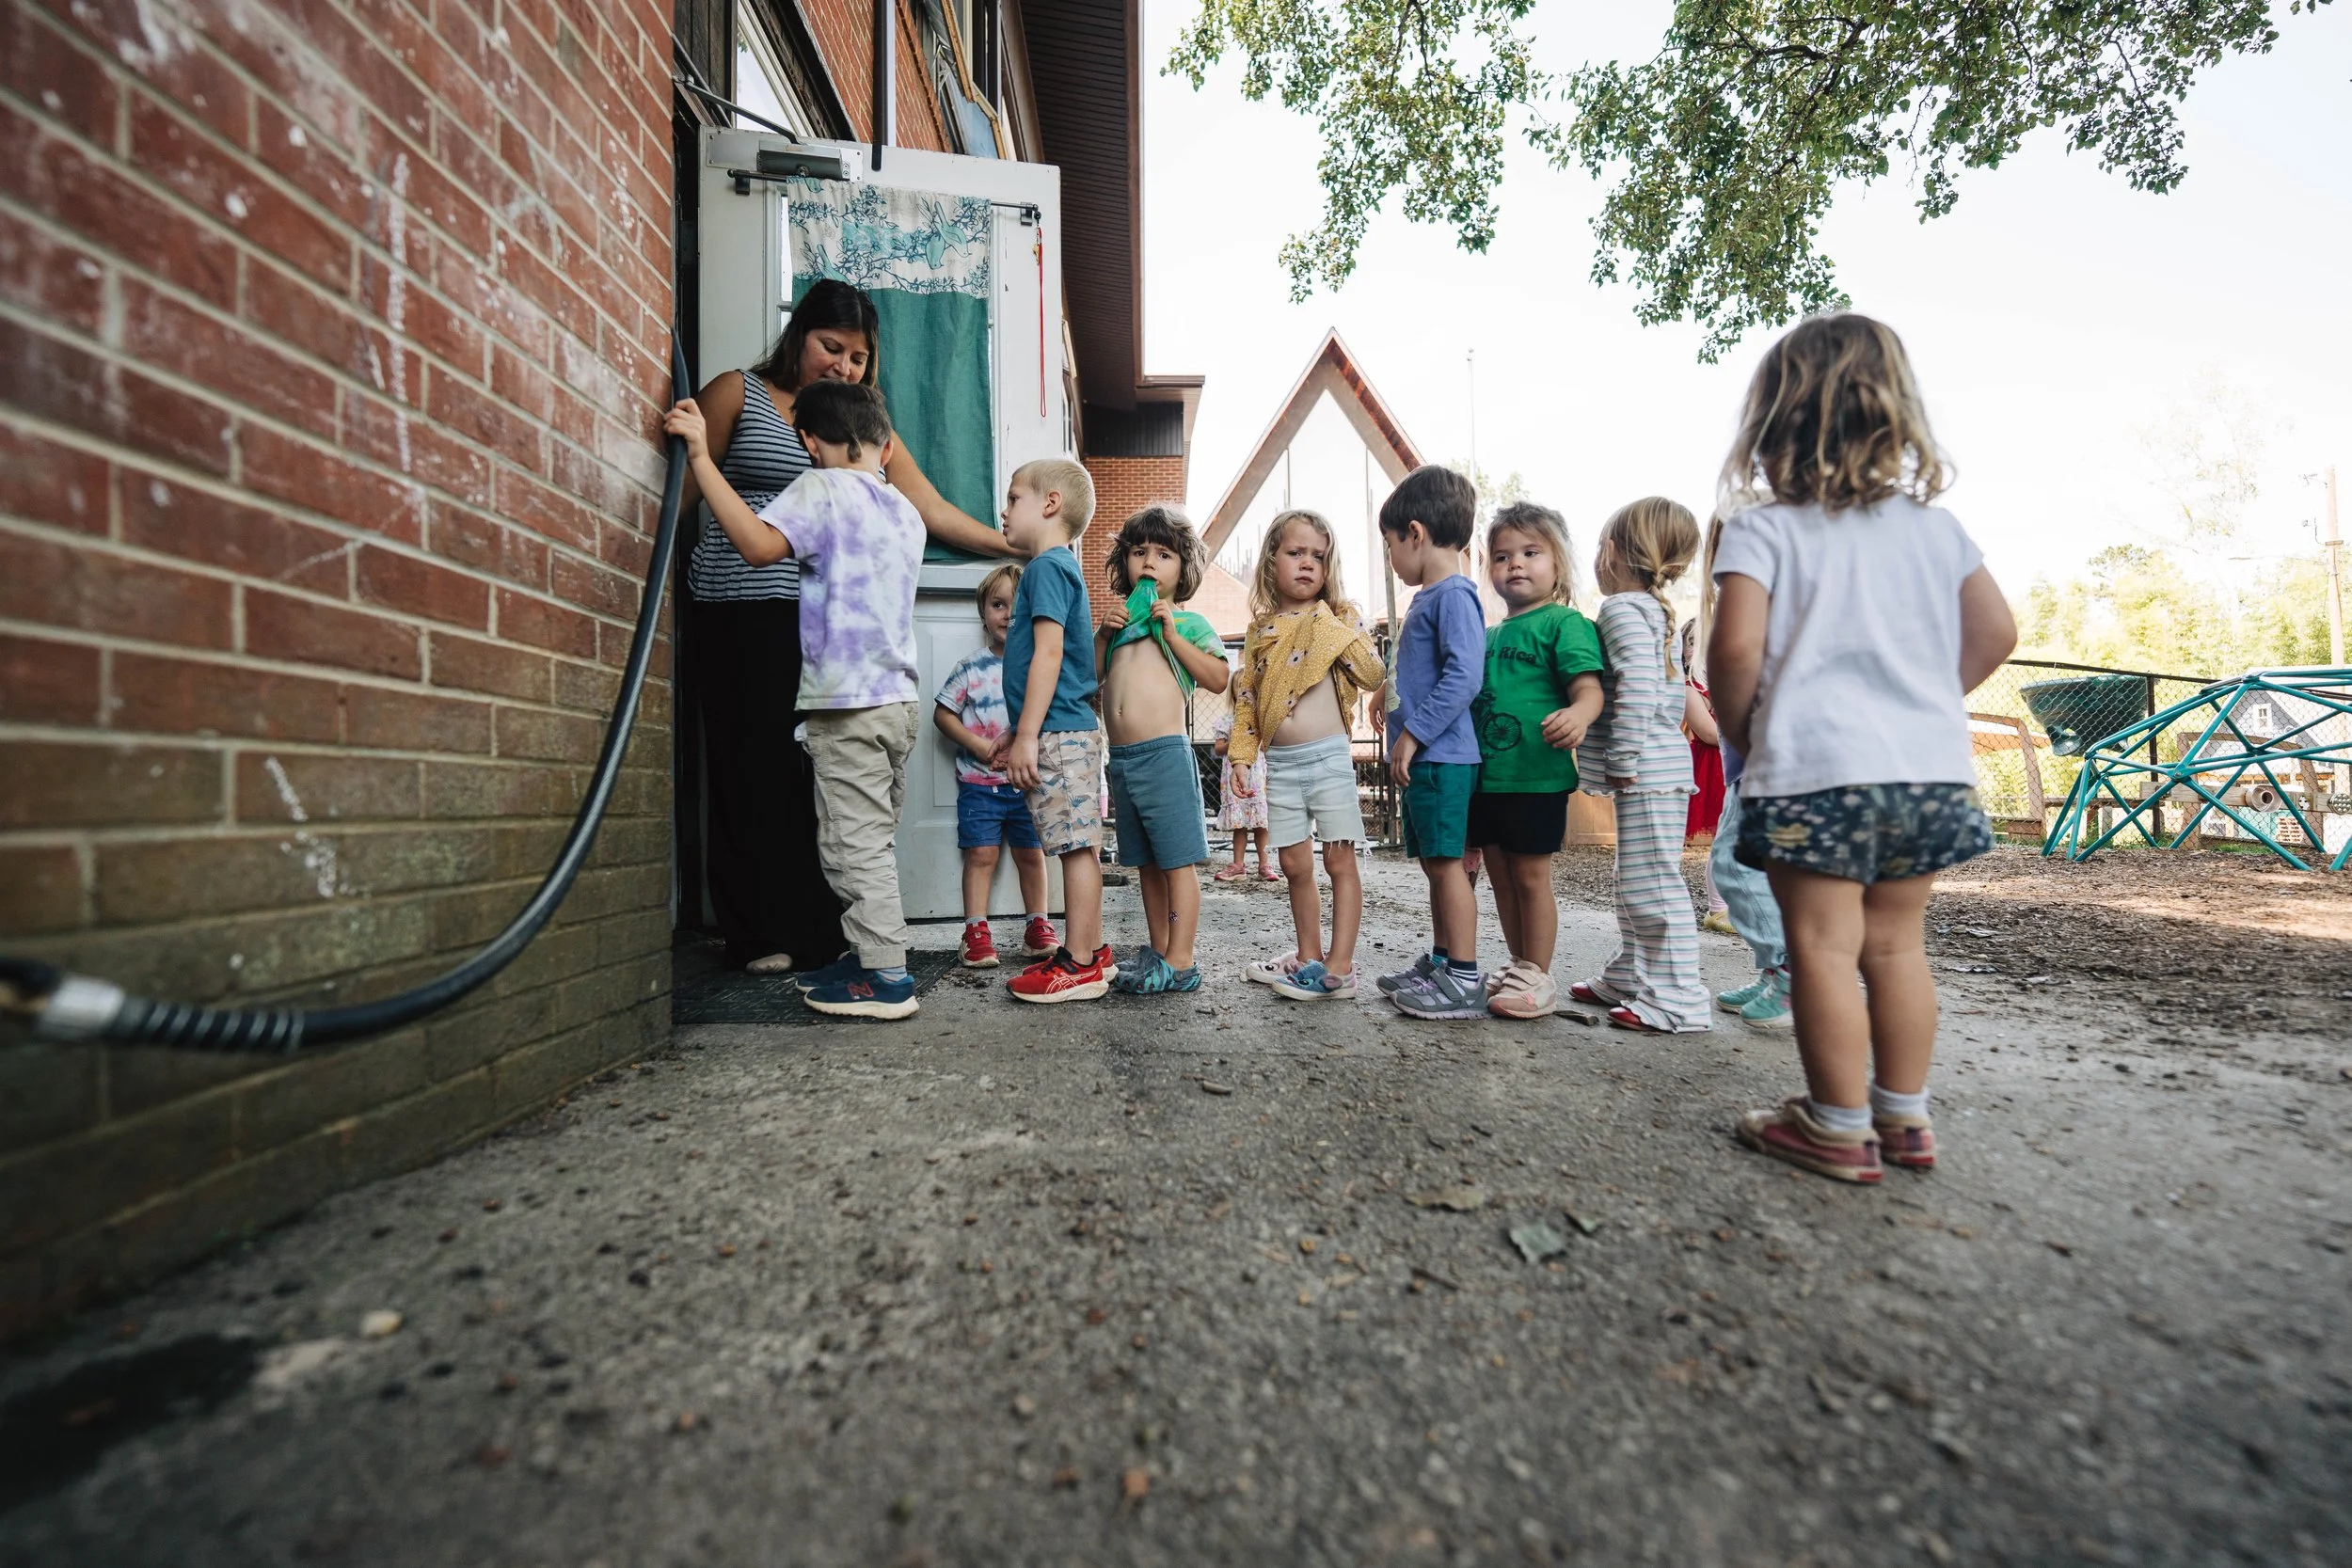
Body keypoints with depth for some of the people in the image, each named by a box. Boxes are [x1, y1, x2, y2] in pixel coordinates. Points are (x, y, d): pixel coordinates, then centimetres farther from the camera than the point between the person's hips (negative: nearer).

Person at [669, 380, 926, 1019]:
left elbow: (760, 543, -20)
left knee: (854, 843, -3)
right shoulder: (906, 512, 17)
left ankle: (887, 977, 1)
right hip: (898, 696, 8)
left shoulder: (822, 488, -4)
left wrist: (701, 458, -13)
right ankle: (869, 954, 24)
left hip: (848, 700, -8)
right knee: (872, 840, 16)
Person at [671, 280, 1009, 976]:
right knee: (749, 772, -2)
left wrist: (1021, 546, 10)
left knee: (816, 772, -3)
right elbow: (682, 491, 6)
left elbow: (934, 512, 15)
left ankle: (813, 929, 9)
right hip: (735, 617, -2)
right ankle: (761, 934, 9)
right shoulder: (737, 393, 9)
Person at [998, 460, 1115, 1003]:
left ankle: (1078, 967, 2)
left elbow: (1049, 654, -18)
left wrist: (1028, 736, -19)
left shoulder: (1047, 566, -8)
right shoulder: (1062, 566, 22)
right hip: (1069, 732, 10)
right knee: (1079, 847, 13)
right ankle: (1090, 951, 22)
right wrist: (1020, 734, 25)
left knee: (1077, 847, -5)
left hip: (1059, 734, -10)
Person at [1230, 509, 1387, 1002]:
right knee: (1295, 865, 10)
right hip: (1280, 763, 4)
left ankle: (1338, 969, 5)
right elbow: (1247, 697, 13)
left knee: (1339, 859, -1)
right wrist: (1241, 755, 6)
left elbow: (1374, 677, -7)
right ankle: (1308, 957, 24)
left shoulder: (1339, 618, 2)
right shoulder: (1260, 629, 12)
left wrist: (1338, 631, -14)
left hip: (1329, 756, -4)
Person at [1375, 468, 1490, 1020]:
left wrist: (1412, 733, -20)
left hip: (1441, 756, -10)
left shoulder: (1453, 594, -12)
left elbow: (1464, 676, -22)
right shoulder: (1428, 598, 18)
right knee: (1433, 863, 15)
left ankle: (1465, 980, 4)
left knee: (1446, 862, -5)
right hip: (1424, 758, 10)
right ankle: (1440, 962, 27)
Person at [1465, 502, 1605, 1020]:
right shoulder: (1489, 634, 16)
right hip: (1486, 775, 7)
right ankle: (1518, 966, 29)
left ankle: (1538, 978, 14)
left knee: (1531, 876, 0)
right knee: (1502, 876, 14)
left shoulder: (1564, 622, -5)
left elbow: (1589, 687, -16)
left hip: (1535, 776, -7)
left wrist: (1577, 715, -38)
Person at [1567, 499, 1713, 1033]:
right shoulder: (1656, 610, 20)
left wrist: (1624, 759, -21)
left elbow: (1638, 685, -25)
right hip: (1654, 771, 11)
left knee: (1651, 886, -4)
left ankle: (1677, 1000, 4)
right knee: (1636, 885, 18)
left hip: (1648, 774, -11)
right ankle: (1628, 979, 30)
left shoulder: (1621, 608, -11)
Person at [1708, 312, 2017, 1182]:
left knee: (1823, 948, 2)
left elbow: (1737, 646, -16)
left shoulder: (1762, 530, -5)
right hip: (1931, 764, 6)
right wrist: (1925, 703, 21)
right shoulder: (1934, 525, 12)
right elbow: (1995, 632, 12)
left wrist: (1738, 727, -1)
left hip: (1815, 766, -6)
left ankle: (1840, 1127, 11)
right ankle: (1905, 1115, 27)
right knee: (1896, 944, 15)